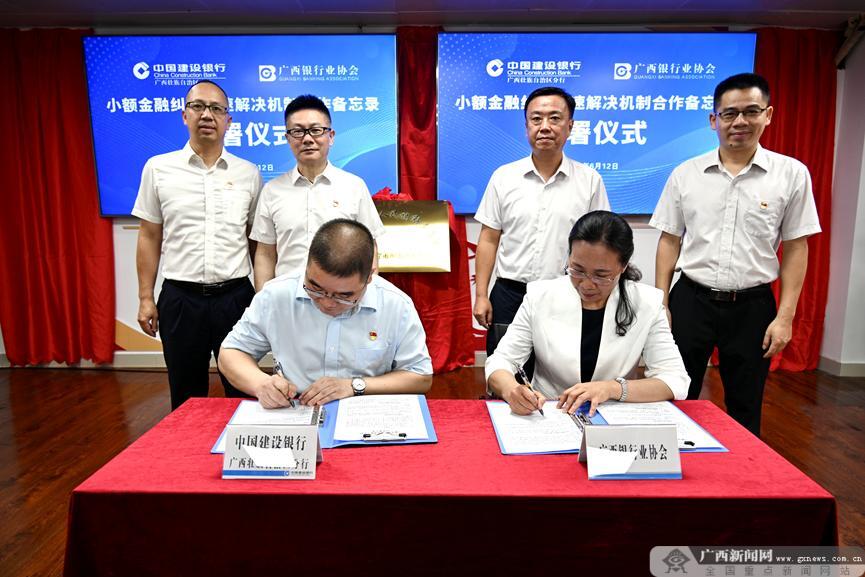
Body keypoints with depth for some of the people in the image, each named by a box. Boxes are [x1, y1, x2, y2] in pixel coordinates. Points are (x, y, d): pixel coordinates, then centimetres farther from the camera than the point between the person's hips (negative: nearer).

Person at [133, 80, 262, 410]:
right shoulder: (158, 168, 3)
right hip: (180, 297, 0)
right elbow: (149, 237, 6)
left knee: (242, 390, 10)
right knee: (187, 396, 13)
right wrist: (146, 298, 2)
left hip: (235, 296, 0)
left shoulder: (248, 173, 4)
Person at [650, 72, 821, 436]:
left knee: (745, 409, 14)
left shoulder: (791, 174, -2)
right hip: (691, 300, 1)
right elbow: (669, 242, 4)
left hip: (752, 306, 0)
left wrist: (785, 316, -4)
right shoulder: (685, 174, 1)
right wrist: (660, 303, 0)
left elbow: (795, 248, 0)